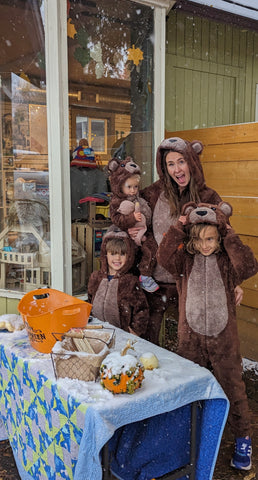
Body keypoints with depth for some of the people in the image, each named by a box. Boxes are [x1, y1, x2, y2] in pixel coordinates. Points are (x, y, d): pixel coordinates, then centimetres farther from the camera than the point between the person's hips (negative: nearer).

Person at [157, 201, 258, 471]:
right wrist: (178, 228, -21)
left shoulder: (227, 261, -5)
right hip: (190, 337, 2)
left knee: (232, 387, 10)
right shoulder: (185, 259, -2)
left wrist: (229, 235, -22)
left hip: (223, 337, -1)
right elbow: (164, 257, -21)